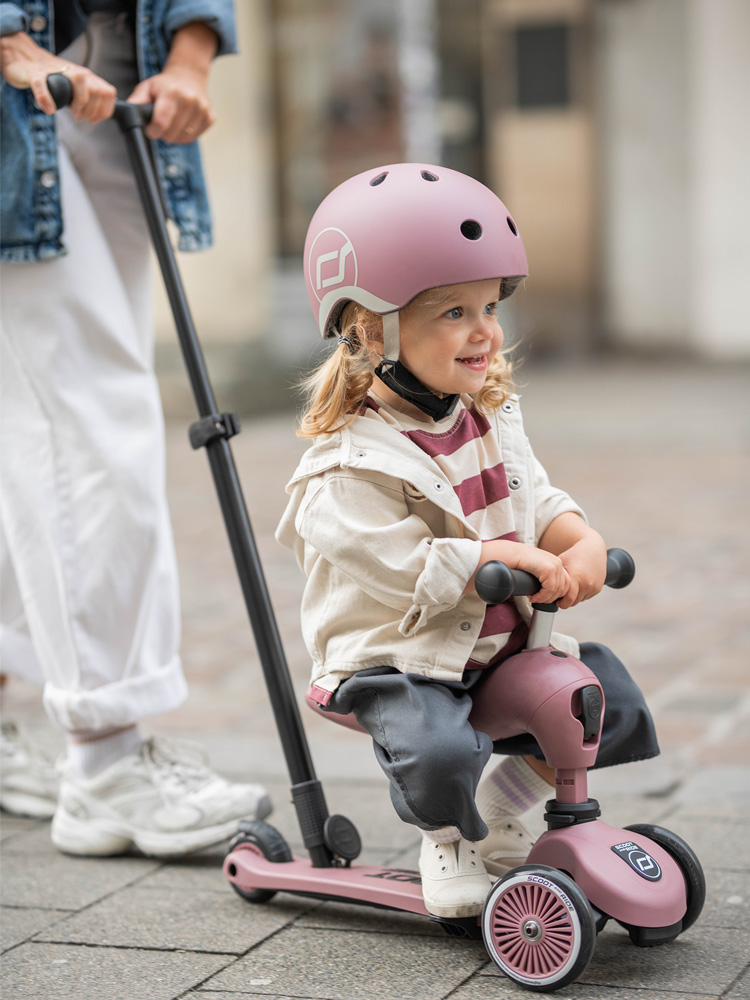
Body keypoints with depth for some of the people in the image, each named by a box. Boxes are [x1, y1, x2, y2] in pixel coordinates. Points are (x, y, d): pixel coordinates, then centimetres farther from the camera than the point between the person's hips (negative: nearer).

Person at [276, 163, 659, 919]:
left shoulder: (492, 418, 7)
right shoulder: (356, 463, -19)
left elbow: (537, 501, 9)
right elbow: (406, 570, -25)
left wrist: (584, 543, -13)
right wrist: (511, 557, -27)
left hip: (505, 645, 7)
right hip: (400, 660, -7)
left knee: (611, 701, -3)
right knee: (439, 755, -33)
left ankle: (500, 816, 21)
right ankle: (446, 840, 6)